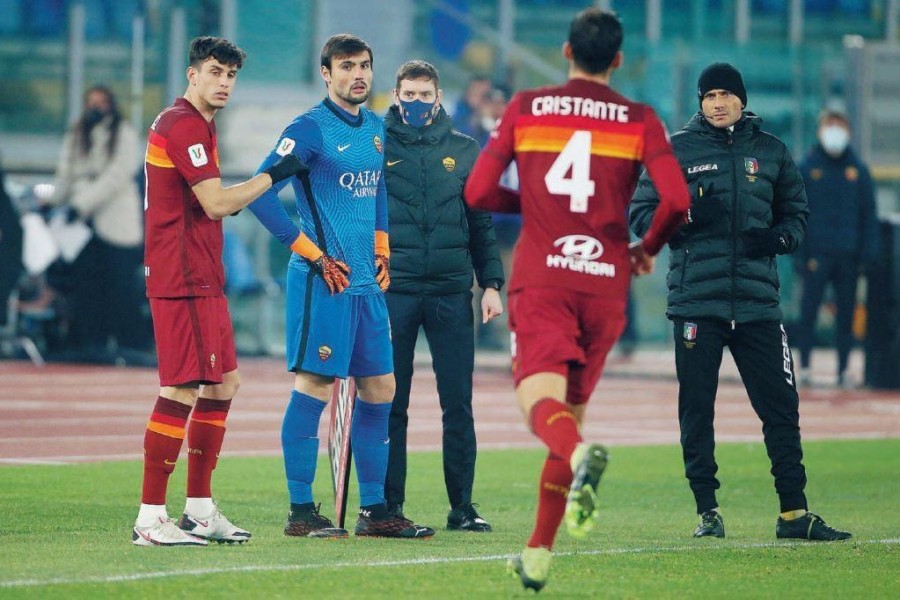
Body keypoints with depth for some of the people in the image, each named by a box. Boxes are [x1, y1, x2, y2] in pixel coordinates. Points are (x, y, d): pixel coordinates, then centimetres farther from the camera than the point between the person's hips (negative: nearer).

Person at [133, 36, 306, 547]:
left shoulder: (198, 124, 20)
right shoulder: (184, 126, -13)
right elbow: (216, 203, -19)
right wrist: (272, 176, -12)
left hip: (203, 280, 11)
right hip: (183, 280, -11)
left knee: (223, 382, 13)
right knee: (184, 389, -12)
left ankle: (200, 509, 18)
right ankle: (150, 519, -12)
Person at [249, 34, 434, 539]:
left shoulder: (376, 128, 14)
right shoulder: (310, 129, -9)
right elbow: (260, 192, -15)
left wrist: (382, 249, 16)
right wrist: (313, 256, -14)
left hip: (367, 283, 8)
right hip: (323, 283, -8)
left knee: (380, 389, 9)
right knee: (315, 388, -7)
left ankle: (375, 510, 17)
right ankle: (301, 511, -2)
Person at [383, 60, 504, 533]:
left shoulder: (464, 151, 11)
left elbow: (481, 223, 13)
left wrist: (491, 284, 5)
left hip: (451, 293, 2)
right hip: (392, 293, -2)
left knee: (458, 404, 1)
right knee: (390, 405, 1)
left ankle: (462, 507, 7)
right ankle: (389, 506, 7)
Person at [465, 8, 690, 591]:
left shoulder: (525, 108, 6)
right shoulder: (640, 120, 5)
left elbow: (477, 192, 4)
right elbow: (678, 199, -7)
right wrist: (648, 248, 12)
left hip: (541, 279, -2)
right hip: (606, 279, 2)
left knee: (541, 399, -15)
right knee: (573, 408, 14)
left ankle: (580, 455, -51)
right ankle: (539, 553, 17)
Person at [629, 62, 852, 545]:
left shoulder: (771, 151, 13)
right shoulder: (676, 150, 6)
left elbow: (796, 212, 19)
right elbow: (641, 214, 4)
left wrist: (779, 237, -3)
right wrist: (685, 216, -14)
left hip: (758, 301, 2)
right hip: (695, 301, -2)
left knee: (781, 406, 0)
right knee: (696, 409, 0)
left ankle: (793, 513, 5)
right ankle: (707, 511, 9)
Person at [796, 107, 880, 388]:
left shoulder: (858, 170, 8)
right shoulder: (807, 168, 4)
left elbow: (868, 214, 9)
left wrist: (868, 254, 1)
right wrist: (801, 250, -5)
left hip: (848, 255, 2)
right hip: (817, 252, -2)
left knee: (846, 312, 4)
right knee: (809, 310, -5)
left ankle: (844, 369, 8)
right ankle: (804, 367, -1)